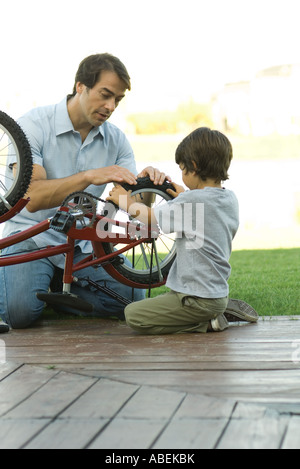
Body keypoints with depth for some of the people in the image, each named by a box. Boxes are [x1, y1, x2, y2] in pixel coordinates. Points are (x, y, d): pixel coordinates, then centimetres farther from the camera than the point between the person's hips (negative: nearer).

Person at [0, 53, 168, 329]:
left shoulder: (116, 139, 2)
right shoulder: (34, 125, -12)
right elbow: (33, 198, -25)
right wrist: (89, 176, -35)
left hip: (82, 244, 4)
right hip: (31, 237, -4)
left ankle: (59, 289, 9)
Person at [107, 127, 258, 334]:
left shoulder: (191, 201, -20)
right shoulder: (230, 199, 4)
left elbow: (148, 216, -6)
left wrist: (126, 201, 11)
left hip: (199, 299, -9)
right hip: (219, 292, 9)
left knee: (133, 314, -9)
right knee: (162, 299, 30)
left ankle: (206, 323, -8)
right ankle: (224, 310, 14)